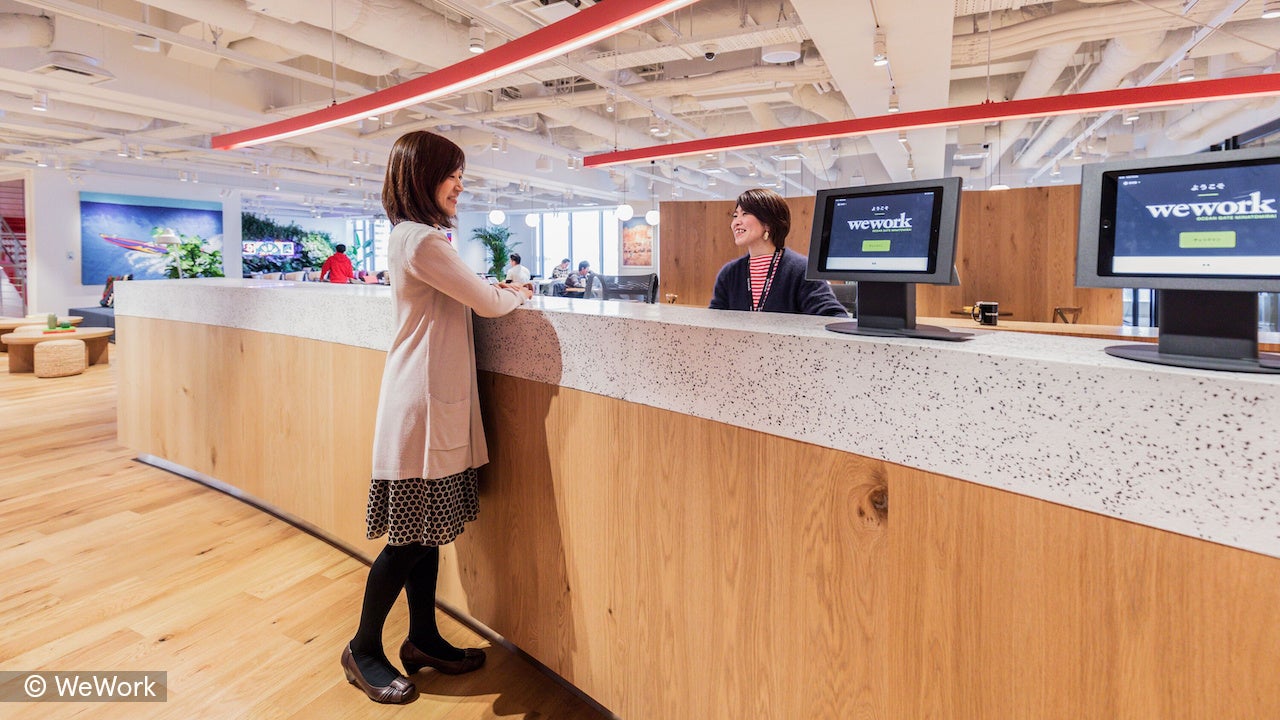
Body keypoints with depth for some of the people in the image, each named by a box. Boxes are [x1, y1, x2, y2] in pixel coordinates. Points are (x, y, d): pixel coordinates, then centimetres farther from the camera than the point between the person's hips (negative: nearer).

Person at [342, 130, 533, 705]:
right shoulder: (421, 240, -17)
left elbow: (464, 295, 18)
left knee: (427, 529, 16)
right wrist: (514, 295, 5)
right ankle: (363, 650, 21)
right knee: (411, 537, 2)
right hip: (423, 403, -10)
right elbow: (488, 303, -14)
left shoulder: (414, 236, 16)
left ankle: (423, 639, 30)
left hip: (434, 401, 10)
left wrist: (497, 291, 5)